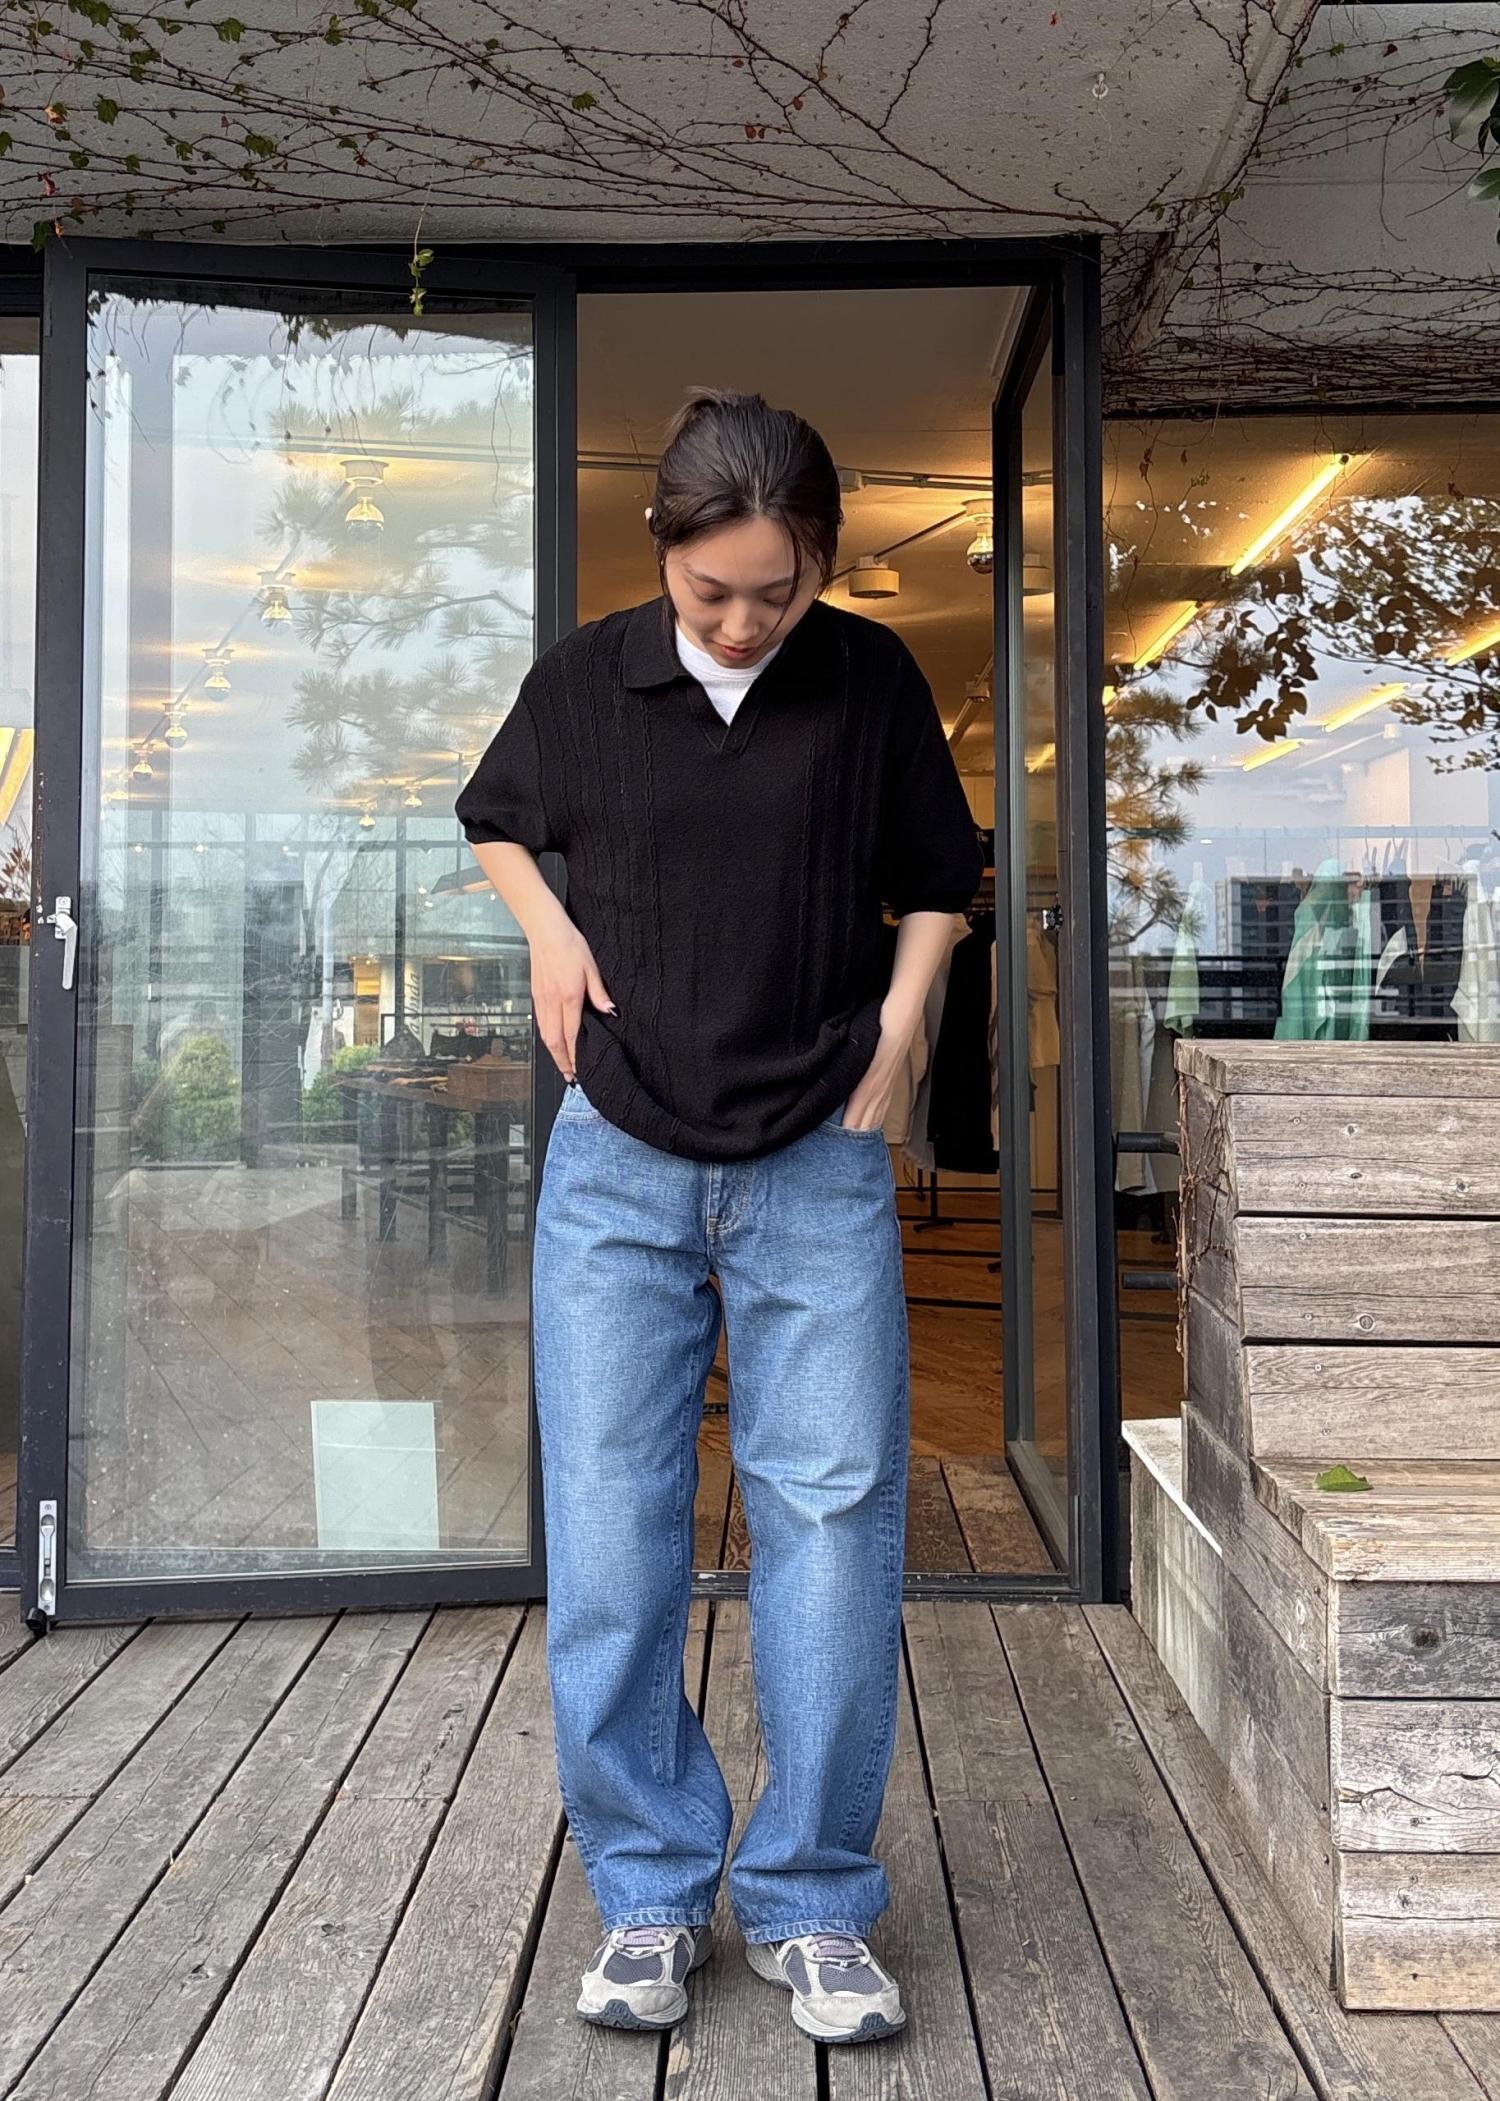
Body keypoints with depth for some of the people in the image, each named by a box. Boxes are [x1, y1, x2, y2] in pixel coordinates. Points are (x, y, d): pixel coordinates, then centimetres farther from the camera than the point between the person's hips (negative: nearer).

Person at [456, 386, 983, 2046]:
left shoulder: (873, 681, 0)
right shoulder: (585, 677, 1)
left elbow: (935, 883, 12)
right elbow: (496, 821, 19)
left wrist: (891, 1036, 0)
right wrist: (549, 928, 0)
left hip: (818, 1171, 0)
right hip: (618, 1165, 1)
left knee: (834, 1522, 0)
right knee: (609, 1537, 3)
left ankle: (810, 1906, 19)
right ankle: (649, 1894, 22)